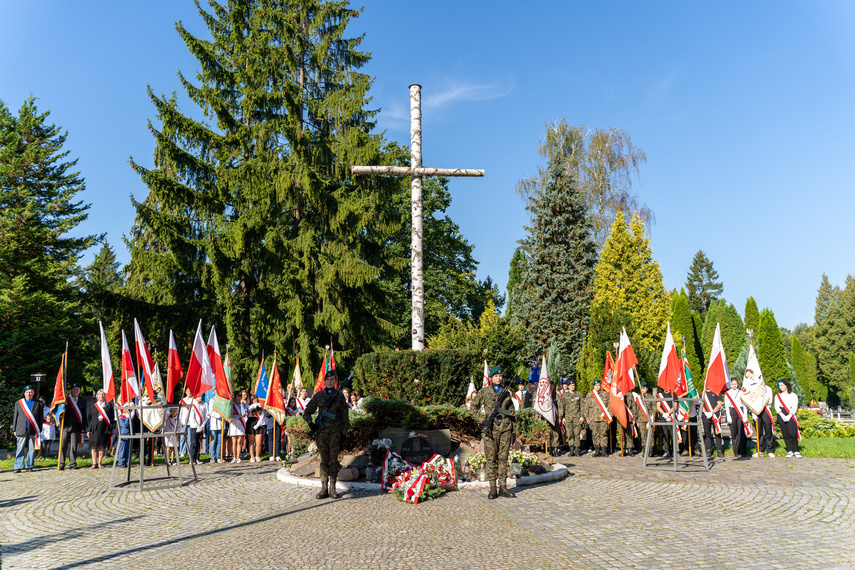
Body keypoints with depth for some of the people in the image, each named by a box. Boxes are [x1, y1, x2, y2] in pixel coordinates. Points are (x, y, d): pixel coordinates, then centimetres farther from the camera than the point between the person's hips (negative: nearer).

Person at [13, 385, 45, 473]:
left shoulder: (38, 404, 9)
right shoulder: (18, 403, 13)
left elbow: (40, 418, 7)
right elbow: (15, 417, 12)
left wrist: (39, 430, 1)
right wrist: (14, 429, 5)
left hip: (33, 430, 0)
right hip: (21, 430, 0)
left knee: (31, 449, 2)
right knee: (20, 449, -3)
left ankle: (29, 466, 9)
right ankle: (18, 467, 2)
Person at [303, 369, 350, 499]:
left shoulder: (339, 396, 5)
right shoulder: (318, 395, 6)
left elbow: (344, 416, 7)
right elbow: (307, 411, 12)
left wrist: (343, 434, 2)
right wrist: (310, 423, -5)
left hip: (335, 431, 0)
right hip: (322, 431, 1)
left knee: (334, 459, 3)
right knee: (324, 460, 4)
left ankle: (332, 488, 10)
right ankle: (324, 489, 10)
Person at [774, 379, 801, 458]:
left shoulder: (793, 395, 11)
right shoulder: (777, 396, 18)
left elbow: (795, 407, 1)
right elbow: (776, 407, 8)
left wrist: (789, 416, -12)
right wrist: (782, 415, -8)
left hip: (791, 416, -2)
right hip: (781, 416, 3)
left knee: (792, 434, -14)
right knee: (785, 434, -2)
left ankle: (796, 451, -4)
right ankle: (789, 451, 4)